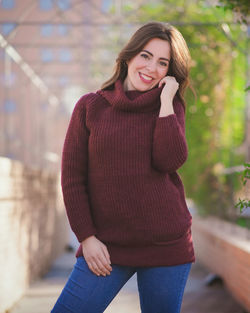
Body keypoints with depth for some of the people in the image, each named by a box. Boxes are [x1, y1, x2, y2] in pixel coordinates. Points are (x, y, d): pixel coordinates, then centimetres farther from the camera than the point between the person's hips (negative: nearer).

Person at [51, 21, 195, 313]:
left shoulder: (170, 108, 6)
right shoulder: (90, 106, 3)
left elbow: (169, 161, -12)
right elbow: (72, 177, 1)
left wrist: (166, 102, -9)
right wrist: (87, 237, -5)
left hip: (166, 244, 1)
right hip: (107, 247, 0)